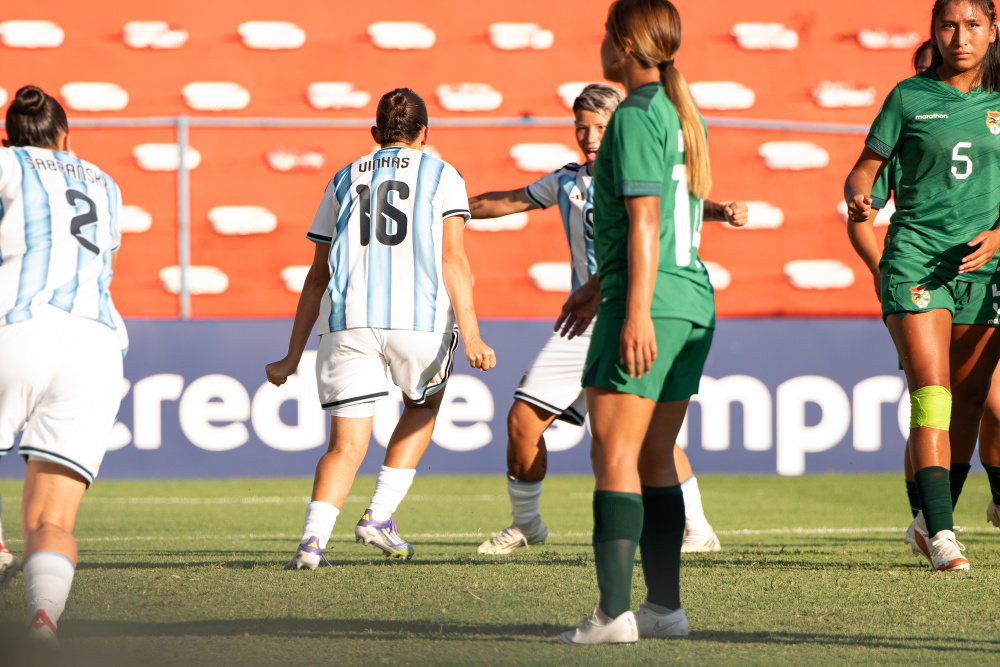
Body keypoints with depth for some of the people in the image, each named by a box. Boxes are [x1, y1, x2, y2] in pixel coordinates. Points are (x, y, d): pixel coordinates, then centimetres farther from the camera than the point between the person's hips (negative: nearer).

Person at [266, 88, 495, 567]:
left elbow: (317, 277, 19)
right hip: (420, 320, -2)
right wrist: (471, 337, -6)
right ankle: (379, 515, 15)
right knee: (423, 407, 28)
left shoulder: (344, 181, 21)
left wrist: (292, 358, 21)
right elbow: (453, 260, -1)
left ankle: (312, 540, -22)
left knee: (347, 446, 2)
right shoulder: (441, 176, 13)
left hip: (348, 324, 2)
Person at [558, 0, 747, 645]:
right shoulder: (686, 116, 17)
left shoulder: (635, 118, -10)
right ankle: (665, 604, 14)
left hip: (648, 303, -9)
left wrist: (637, 311, -23)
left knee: (614, 456, -9)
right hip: (695, 300, 9)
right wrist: (602, 287, 36)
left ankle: (614, 612, -16)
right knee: (655, 460, 14)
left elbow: (644, 219, -18)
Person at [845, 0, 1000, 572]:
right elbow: (865, 170, 7)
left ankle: (931, 522, 25)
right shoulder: (910, 98, 3)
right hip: (916, 256, -3)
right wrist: (859, 198, -15)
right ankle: (941, 533, -21)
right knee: (931, 397, -14)